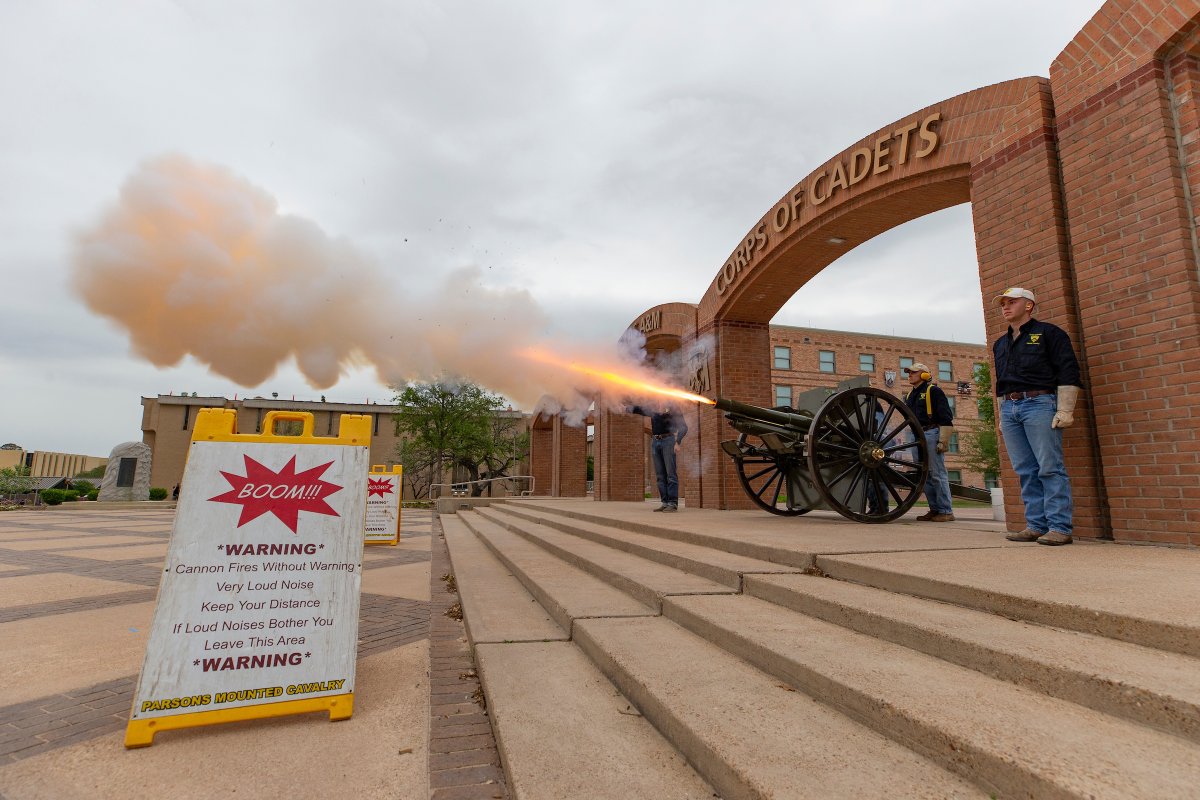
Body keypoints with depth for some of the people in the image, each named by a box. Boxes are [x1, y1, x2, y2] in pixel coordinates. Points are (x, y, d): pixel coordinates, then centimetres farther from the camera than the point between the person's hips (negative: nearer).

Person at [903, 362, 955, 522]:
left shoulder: (933, 391, -3)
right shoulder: (909, 395, 20)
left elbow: (946, 417, -9)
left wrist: (943, 440, -16)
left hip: (931, 435, -8)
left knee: (937, 474, -8)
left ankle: (946, 511, -3)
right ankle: (934, 509, 14)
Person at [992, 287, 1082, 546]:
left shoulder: (1048, 333, 4)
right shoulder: (1000, 344, 23)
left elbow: (1068, 373, -3)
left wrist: (1065, 410, -12)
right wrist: (1002, 417, 21)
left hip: (1039, 404, -6)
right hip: (1009, 408, 6)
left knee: (1050, 468, -8)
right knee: (1025, 471, 5)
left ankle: (1060, 528, -5)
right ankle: (1036, 526, 8)